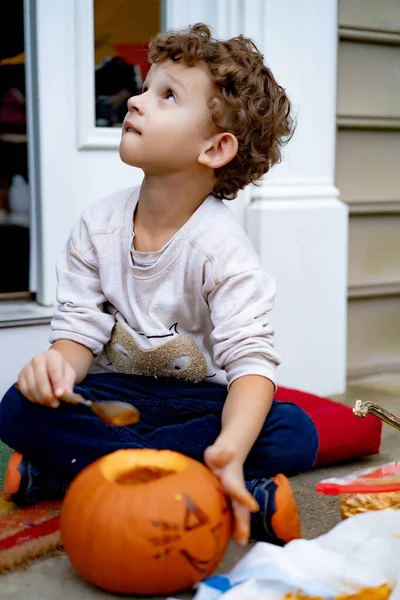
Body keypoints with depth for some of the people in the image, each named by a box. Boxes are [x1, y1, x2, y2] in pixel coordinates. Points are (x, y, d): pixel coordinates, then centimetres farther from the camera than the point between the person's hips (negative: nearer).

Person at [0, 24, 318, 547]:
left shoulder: (220, 247, -18)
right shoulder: (98, 225, -5)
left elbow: (251, 359, -26)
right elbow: (79, 327, -5)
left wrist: (230, 448, -47)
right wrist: (60, 363, -32)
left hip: (200, 397, -2)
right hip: (118, 393, 3)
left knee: (294, 433, -30)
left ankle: (62, 471, -29)